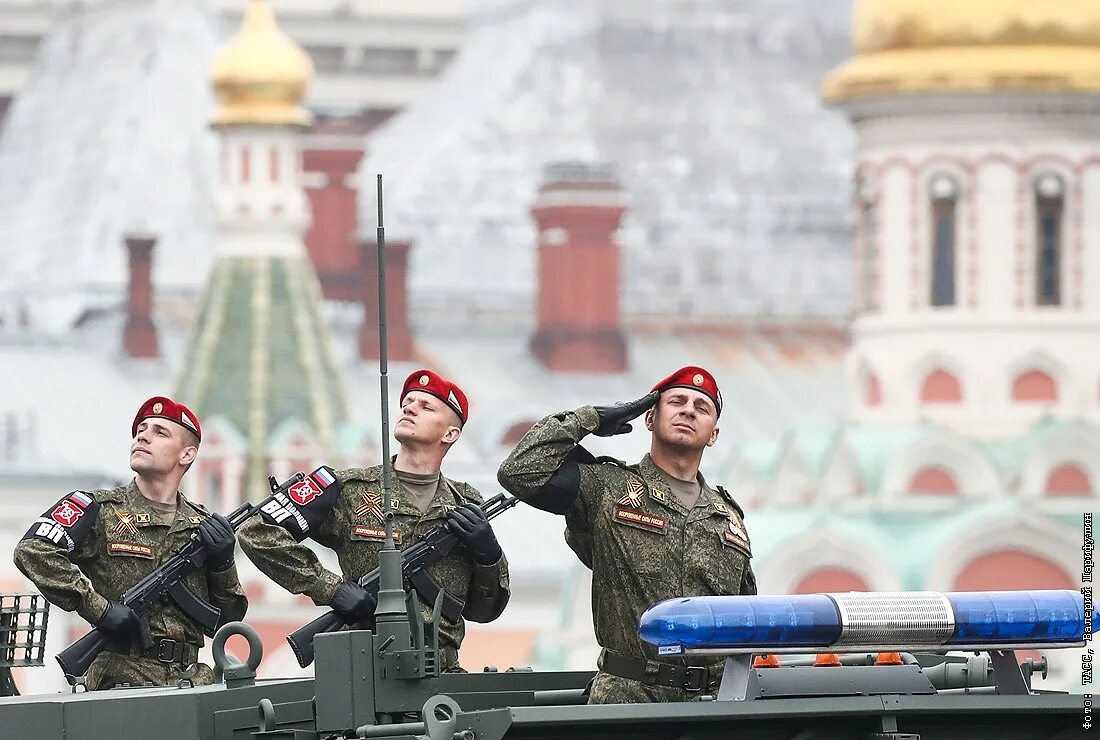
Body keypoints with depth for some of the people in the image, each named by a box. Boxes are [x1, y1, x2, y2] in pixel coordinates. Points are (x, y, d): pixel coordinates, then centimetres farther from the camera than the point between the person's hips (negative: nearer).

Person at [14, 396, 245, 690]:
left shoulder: (203, 526, 18)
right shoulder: (99, 510, 4)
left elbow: (226, 621, 20)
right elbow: (33, 551, -14)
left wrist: (222, 564, 2)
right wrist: (100, 609, -16)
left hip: (190, 677, 4)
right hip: (122, 676, -4)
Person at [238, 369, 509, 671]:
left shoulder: (466, 506, 17)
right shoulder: (350, 490, 6)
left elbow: (483, 611, 22)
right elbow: (258, 533, -1)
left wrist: (487, 554, 2)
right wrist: (331, 588, -7)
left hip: (442, 672, 3)